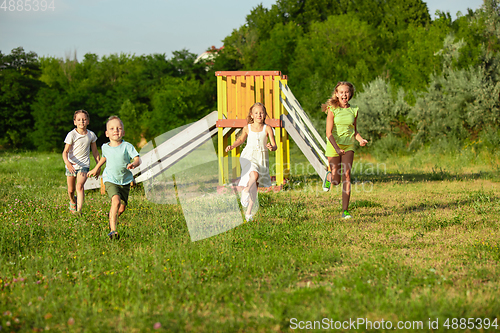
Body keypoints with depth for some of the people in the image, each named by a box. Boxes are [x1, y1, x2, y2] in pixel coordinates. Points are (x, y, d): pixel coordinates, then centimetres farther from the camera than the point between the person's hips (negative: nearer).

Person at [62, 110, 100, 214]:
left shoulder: (91, 135, -1)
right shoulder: (72, 135, -11)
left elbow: (95, 151, 12)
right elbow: (65, 152, -13)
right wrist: (67, 163, -31)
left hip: (84, 165, 0)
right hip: (71, 165, 0)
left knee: (80, 186, -21)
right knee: (71, 190, 10)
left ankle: (79, 209, -24)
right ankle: (73, 202, 43)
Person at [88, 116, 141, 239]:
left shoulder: (127, 146, -11)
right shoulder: (105, 147, -1)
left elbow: (137, 158, -19)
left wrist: (134, 164, -42)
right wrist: (96, 169, 28)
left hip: (125, 182, 1)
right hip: (110, 180, -1)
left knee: (122, 208, 9)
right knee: (116, 201, -27)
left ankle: (113, 217, 47)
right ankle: (113, 230, -30)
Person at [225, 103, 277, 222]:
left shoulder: (267, 129, -2)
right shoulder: (247, 128, 3)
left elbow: (275, 146, -4)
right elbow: (241, 139, 20)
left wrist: (272, 147, -27)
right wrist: (232, 146, 4)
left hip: (262, 157, 1)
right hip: (249, 156, -1)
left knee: (255, 186, 5)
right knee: (254, 175, -33)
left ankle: (248, 212, 14)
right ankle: (245, 191, -5)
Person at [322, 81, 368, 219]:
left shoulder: (353, 111, 3)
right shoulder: (332, 110, -9)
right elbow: (329, 133, -15)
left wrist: (360, 139, -3)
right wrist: (337, 148, -28)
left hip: (348, 146, 2)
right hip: (334, 146, -2)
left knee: (346, 175, -11)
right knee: (336, 180, 2)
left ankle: (345, 210, -9)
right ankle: (328, 177, 41)